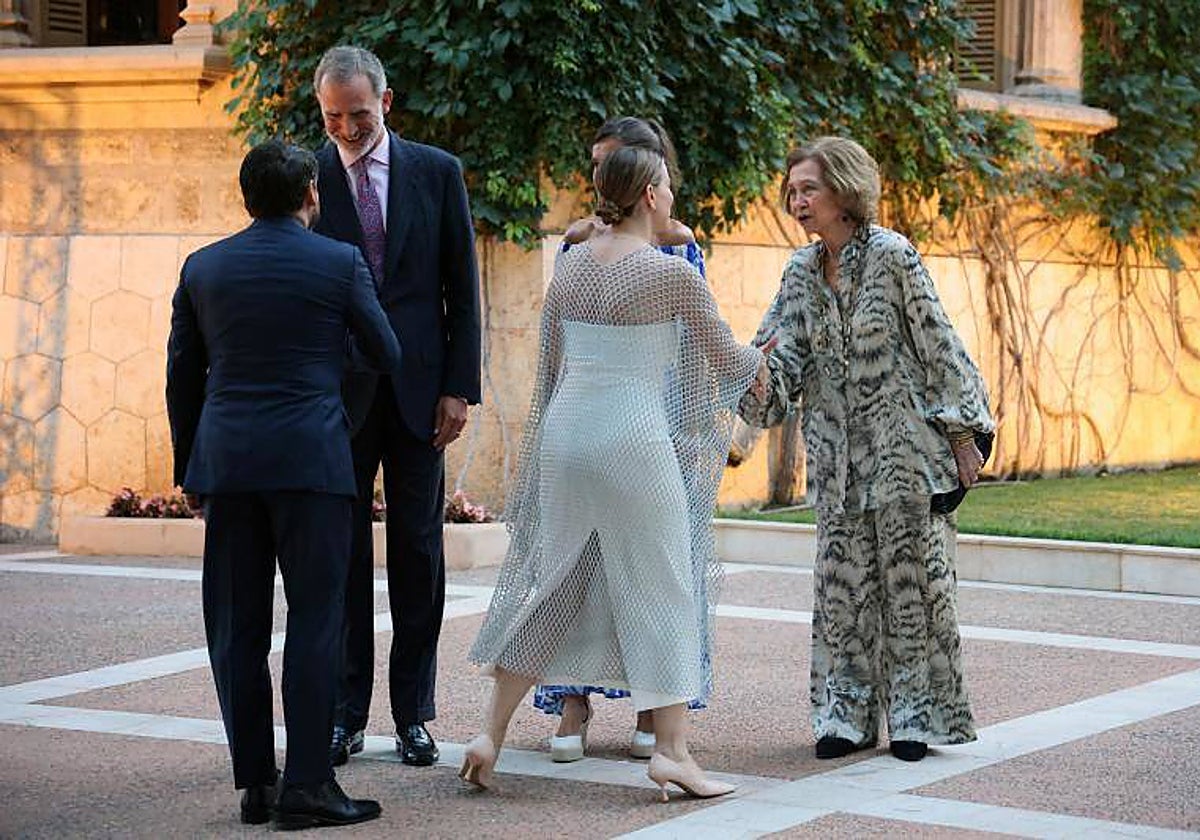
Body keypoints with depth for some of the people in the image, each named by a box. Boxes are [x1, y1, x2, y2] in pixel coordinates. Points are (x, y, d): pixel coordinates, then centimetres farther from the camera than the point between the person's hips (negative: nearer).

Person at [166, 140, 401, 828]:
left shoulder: (203, 268, 9)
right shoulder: (340, 263, -1)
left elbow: (182, 377, 12)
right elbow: (387, 356, 8)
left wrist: (191, 466, 20)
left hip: (225, 461, 4)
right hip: (310, 460, -3)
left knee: (237, 627, 8)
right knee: (315, 619, -1)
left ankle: (255, 783, 10)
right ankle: (307, 784, -5)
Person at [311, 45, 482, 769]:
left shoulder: (437, 172, 3)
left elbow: (462, 288, 4)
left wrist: (460, 387, -3)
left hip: (418, 388, 1)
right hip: (337, 393, -1)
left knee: (419, 552, 4)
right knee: (341, 553, 3)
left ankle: (414, 715, 11)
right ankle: (346, 713, 10)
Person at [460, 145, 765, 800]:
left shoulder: (570, 264, 8)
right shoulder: (673, 274, -8)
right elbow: (724, 358, 4)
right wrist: (761, 359, 26)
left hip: (565, 433, 6)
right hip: (634, 440, -6)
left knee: (550, 582, 14)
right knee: (659, 587, 3)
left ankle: (491, 733, 12)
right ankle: (670, 747, 1)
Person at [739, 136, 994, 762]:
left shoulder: (892, 256, -10)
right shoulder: (801, 272, 7)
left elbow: (938, 347, -7)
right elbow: (784, 352, 4)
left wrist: (961, 434, -7)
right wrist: (759, 377, -19)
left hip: (903, 444, -5)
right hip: (838, 453, 5)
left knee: (908, 575, 0)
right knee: (842, 581, 6)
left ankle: (914, 716, 9)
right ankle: (848, 715, 13)